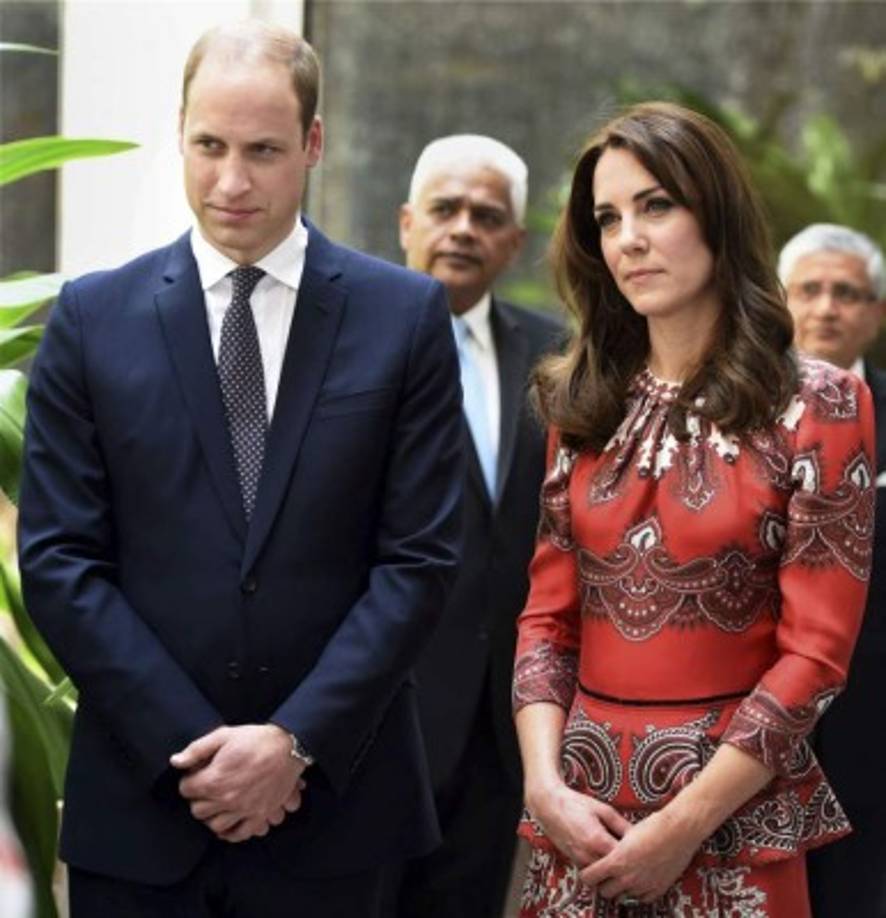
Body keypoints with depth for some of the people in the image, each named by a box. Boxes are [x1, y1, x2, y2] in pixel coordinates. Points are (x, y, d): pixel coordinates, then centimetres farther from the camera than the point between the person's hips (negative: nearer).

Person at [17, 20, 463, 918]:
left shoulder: (405, 315, 1)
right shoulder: (93, 318, 2)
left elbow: (419, 558, -2)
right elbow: (58, 559, -1)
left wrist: (297, 740, -10)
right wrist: (189, 746, -9)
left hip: (328, 794, 0)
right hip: (138, 805, 0)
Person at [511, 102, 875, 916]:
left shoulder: (818, 406, -7)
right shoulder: (585, 401, 7)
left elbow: (815, 653, -10)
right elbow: (547, 613, 7)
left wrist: (683, 825, -13)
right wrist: (545, 783, -8)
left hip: (734, 816, -4)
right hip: (581, 811, 4)